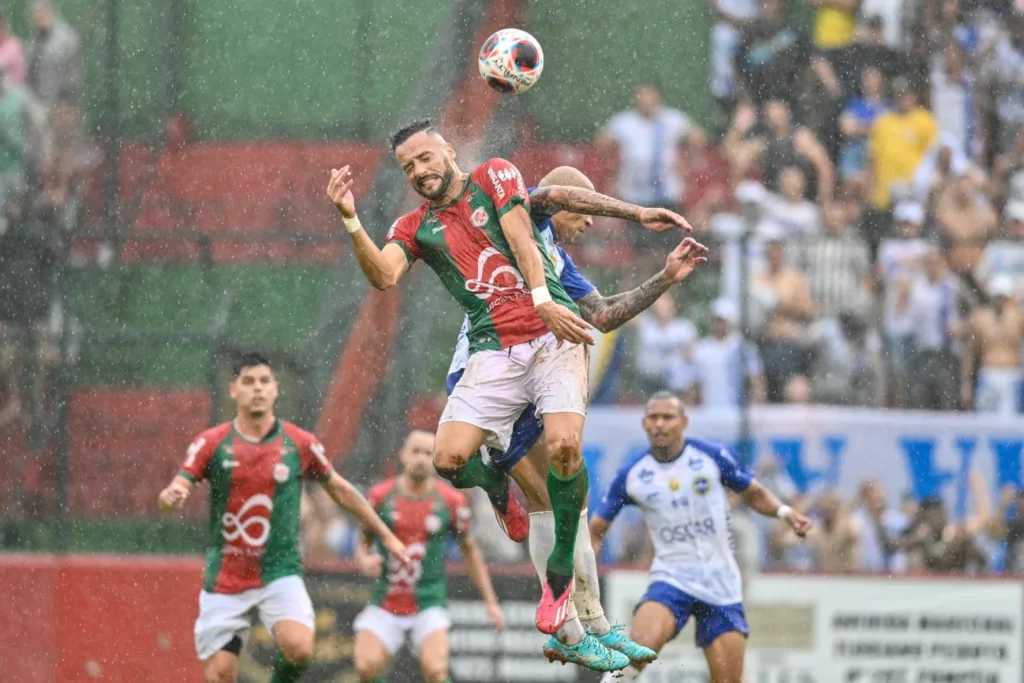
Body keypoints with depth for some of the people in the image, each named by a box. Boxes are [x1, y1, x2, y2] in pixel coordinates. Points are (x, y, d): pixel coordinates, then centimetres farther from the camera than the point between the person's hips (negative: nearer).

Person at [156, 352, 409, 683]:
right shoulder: (211, 443, -3)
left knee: (299, 647, -27)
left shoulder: (300, 444, -1)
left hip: (279, 572, -1)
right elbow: (171, 495, -8)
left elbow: (341, 490, 13)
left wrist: (386, 535, 18)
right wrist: (171, 496, -33)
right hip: (225, 580, 1)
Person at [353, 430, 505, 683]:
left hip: (428, 606, -1)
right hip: (385, 606, 1)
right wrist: (364, 561, -12)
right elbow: (363, 541, 12)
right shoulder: (380, 496, -1)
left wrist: (491, 602, 8)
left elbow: (470, 551, 10)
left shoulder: (451, 501, -2)